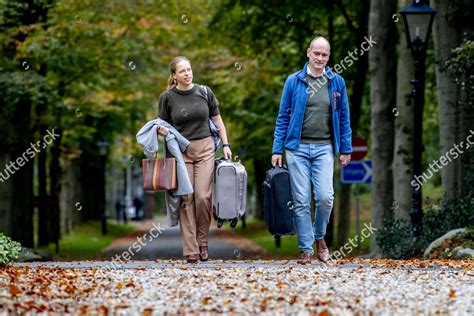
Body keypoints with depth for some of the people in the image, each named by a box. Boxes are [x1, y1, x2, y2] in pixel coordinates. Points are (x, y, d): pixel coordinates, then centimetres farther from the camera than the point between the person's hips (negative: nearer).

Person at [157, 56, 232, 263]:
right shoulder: (167, 97, 1)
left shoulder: (204, 93, 4)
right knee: (186, 199, -4)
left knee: (203, 196, -10)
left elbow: (217, 120, 13)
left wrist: (225, 145, 8)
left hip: (205, 149, 1)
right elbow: (164, 126, 9)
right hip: (180, 151, -1)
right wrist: (161, 131, -14)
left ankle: (202, 242, 9)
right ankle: (190, 250, -1)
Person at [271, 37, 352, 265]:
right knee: (301, 201, -1)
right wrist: (277, 149, 1)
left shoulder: (336, 82, 7)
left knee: (325, 196, -12)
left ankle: (319, 236, 14)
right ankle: (306, 248, 8)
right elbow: (283, 116, 6)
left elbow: (344, 118, 12)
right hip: (297, 148, 0)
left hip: (324, 148, 0)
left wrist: (346, 149, 7)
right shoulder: (294, 81, 4)